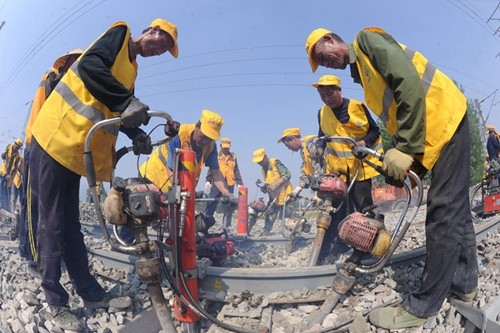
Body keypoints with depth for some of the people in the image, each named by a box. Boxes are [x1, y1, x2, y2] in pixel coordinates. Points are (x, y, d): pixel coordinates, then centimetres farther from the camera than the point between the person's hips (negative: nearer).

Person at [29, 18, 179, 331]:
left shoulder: (131, 67, 21)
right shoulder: (120, 34, -2)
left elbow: (118, 111, 17)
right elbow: (89, 66, -20)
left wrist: (137, 134, -1)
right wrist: (129, 101, -28)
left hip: (74, 150, 9)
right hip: (55, 139, -9)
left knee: (70, 226, 13)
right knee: (53, 225, -2)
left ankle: (91, 292, 20)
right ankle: (57, 302, 9)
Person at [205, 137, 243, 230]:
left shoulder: (233, 157, 12)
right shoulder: (216, 155, 5)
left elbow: (236, 171, 14)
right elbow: (211, 169, 4)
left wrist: (239, 183, 9)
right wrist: (208, 180, -5)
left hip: (230, 185, 2)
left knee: (228, 206, 6)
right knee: (211, 204, -4)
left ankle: (226, 226, 14)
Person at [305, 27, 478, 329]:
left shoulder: (367, 39, -5)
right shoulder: (361, 73, 20)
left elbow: (409, 81, -20)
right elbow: (393, 117, 17)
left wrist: (406, 147, -24)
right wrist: (408, 160, 8)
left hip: (445, 118, -10)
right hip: (439, 129, 10)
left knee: (443, 213, -10)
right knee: (456, 209, 14)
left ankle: (422, 306, -6)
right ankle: (464, 282, 27)